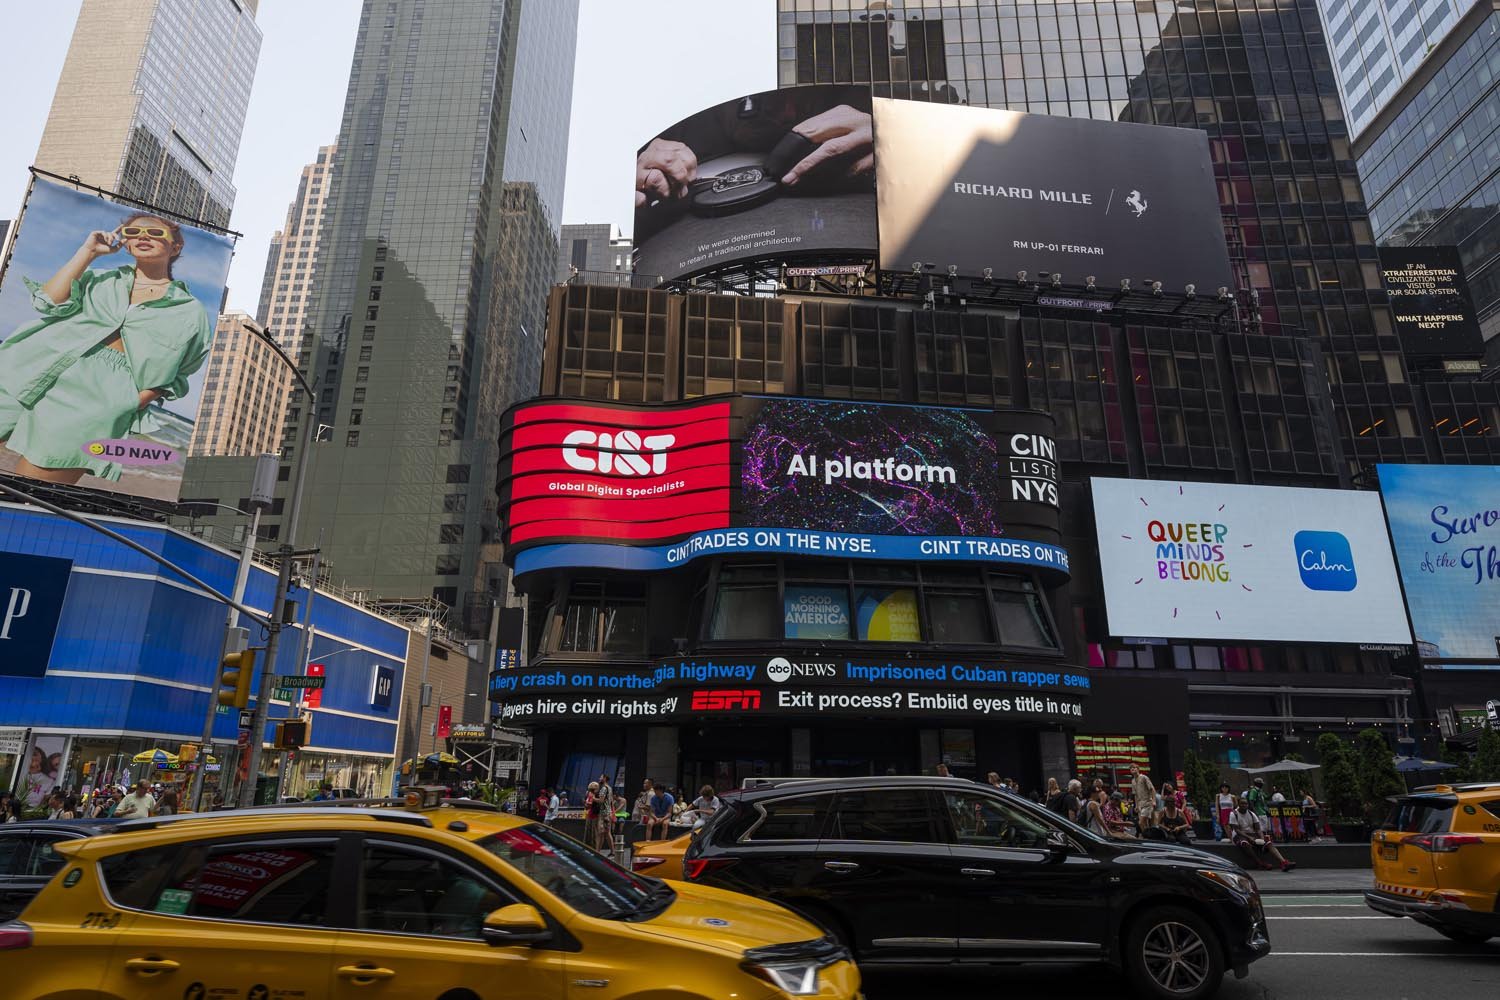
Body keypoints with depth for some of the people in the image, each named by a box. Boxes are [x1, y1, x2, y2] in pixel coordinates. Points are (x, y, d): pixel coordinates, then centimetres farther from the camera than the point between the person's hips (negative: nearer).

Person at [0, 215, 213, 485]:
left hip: (99, 399, -3)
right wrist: (88, 252, 6)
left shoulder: (189, 311, 11)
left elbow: (174, 377, 10)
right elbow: (49, 301, 3)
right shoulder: (101, 280, 21)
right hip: (31, 377, 4)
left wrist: (137, 401, -5)